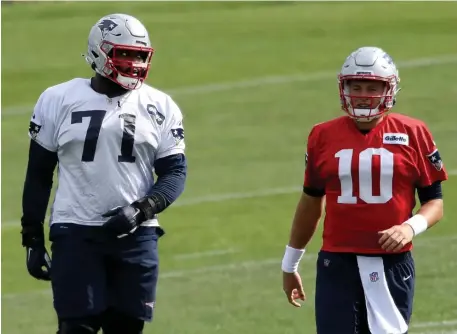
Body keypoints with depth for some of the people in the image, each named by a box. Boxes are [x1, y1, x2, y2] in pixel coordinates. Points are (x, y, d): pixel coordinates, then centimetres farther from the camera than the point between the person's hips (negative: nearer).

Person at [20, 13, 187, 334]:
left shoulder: (159, 107, 4)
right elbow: (39, 173, 6)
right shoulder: (59, 101, 0)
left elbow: (175, 172, 4)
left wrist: (141, 211, -13)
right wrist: (32, 237, 3)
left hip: (136, 235, 2)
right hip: (75, 233, -2)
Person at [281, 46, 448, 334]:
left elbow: (435, 202, 4)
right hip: (338, 266, 1)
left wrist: (411, 227, -18)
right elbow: (311, 202, 17)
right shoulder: (324, 137, 5)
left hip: (393, 265, -1)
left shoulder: (413, 135, 0)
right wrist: (290, 264, 22)